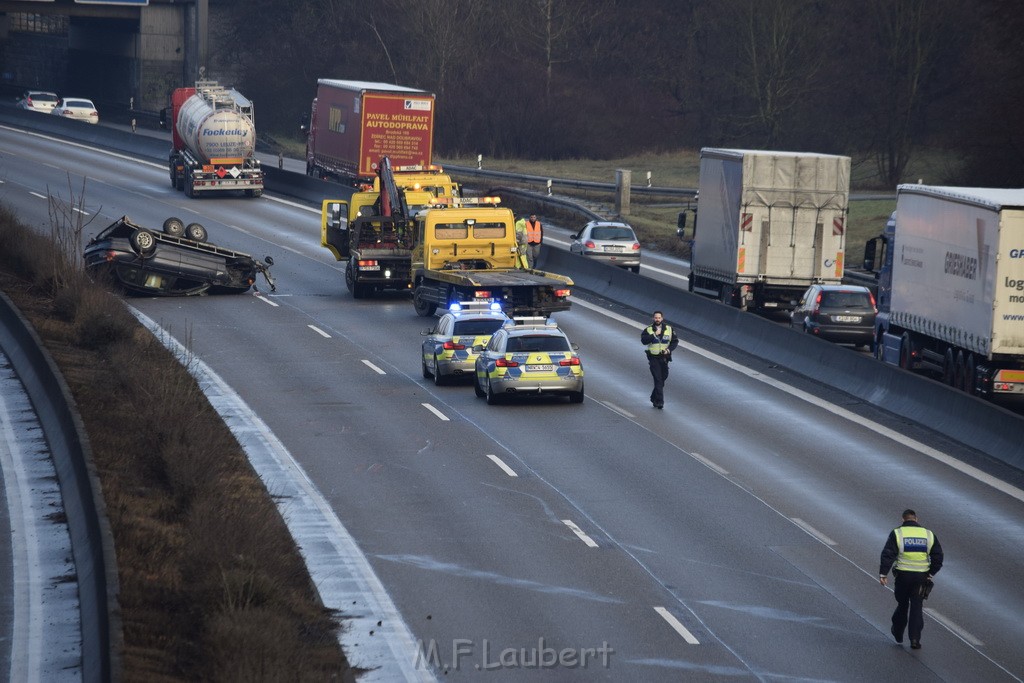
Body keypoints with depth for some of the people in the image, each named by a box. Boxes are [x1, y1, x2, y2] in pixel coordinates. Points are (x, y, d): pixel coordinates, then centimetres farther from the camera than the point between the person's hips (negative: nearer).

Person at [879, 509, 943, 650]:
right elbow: (938, 556, 7)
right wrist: (931, 573, 15)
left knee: (902, 604, 18)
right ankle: (915, 639, -2)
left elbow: (888, 555, -11)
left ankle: (898, 633, 30)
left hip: (902, 575, -1)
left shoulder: (897, 533, -3)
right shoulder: (928, 535, 6)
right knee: (916, 607, 6)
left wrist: (883, 573, -10)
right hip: (921, 577, 1)